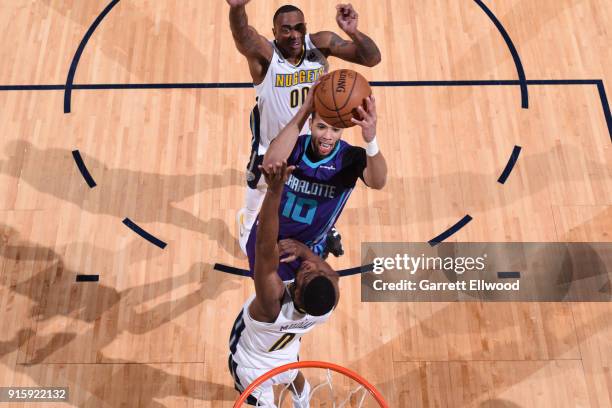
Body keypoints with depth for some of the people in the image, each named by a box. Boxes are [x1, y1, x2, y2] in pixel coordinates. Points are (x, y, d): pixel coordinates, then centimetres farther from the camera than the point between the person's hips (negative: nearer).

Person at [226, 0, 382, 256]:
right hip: (272, 143, -2)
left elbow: (372, 59, -23)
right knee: (258, 188, 24)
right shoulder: (264, 53, -29)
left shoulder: (321, 43, -21)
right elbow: (241, 34, -52)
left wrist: (353, 32, -43)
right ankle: (248, 222, 58)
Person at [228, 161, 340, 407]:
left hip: (252, 367, -3)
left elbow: (265, 247, -61)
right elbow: (332, 275, -15)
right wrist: (303, 249, -31)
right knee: (295, 380, 39)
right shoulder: (329, 300, -38)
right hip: (287, 356, 4)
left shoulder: (273, 302, -50)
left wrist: (275, 190, -70)